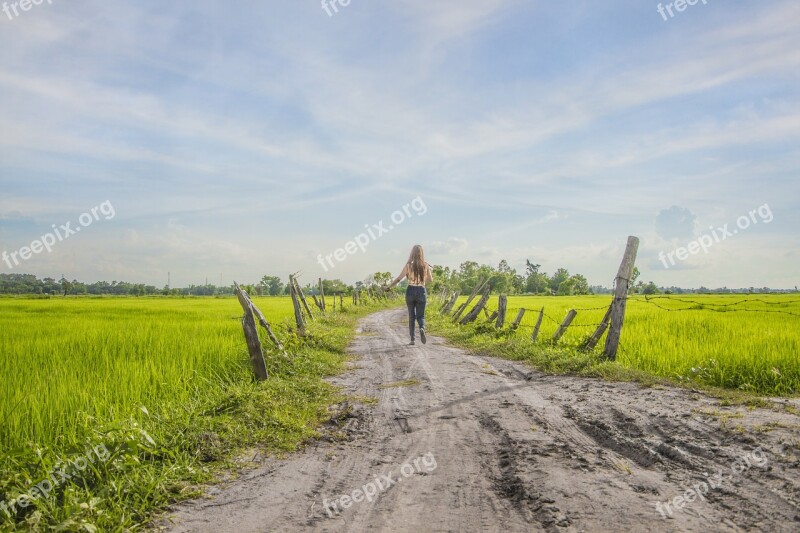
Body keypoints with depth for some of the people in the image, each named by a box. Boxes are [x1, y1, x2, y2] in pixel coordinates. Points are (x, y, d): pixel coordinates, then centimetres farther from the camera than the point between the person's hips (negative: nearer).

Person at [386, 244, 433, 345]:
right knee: (420, 316, 8)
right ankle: (422, 328, -25)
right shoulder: (426, 266, -3)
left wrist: (390, 287, 8)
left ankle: (412, 339, 10)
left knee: (411, 316, 13)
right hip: (421, 292, 0)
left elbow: (399, 278, -4)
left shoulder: (408, 265, -6)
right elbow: (430, 279, 7)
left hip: (410, 291, 0)